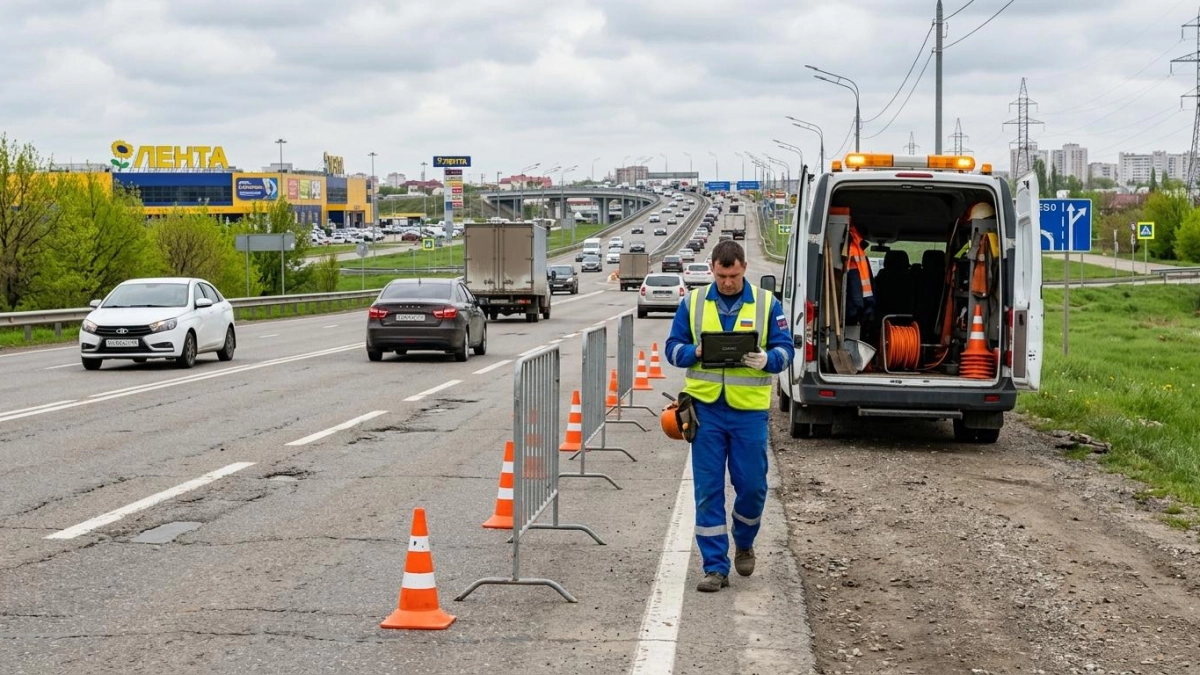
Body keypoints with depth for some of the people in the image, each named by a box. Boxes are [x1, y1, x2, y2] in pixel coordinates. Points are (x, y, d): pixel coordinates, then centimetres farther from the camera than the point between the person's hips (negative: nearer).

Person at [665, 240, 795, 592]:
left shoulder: (767, 303, 3)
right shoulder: (692, 303, 6)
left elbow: (785, 349, 3)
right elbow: (673, 348, 7)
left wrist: (767, 359, -20)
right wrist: (696, 353, -15)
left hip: (749, 409, 0)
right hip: (706, 408, 1)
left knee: (752, 484, 4)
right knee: (708, 490, 1)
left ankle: (744, 543, 33)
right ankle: (715, 566, 7)